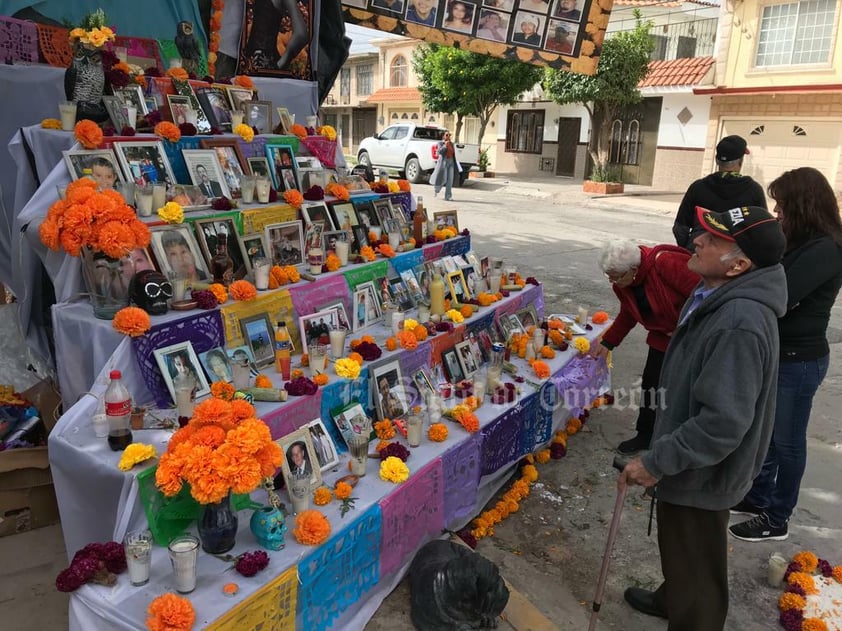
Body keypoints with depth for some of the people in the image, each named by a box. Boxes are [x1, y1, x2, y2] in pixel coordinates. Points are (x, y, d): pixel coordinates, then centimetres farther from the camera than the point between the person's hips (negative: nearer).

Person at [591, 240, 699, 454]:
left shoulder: (666, 264, -33)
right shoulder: (622, 285, -9)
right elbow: (627, 315, 7)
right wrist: (606, 343, 2)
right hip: (663, 336, 6)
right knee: (651, 383, 8)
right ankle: (645, 436, 25)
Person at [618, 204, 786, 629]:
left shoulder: (739, 325, -33)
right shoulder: (716, 297, 0)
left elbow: (723, 423, -34)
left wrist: (656, 462, -24)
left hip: (702, 475, -10)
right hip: (692, 465, 10)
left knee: (695, 566, 13)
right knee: (681, 553, 32)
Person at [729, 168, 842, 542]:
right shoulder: (800, 243, 8)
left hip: (799, 360, -8)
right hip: (775, 353, 8)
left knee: (786, 440, 7)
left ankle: (777, 519, 24)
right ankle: (758, 497, 38)